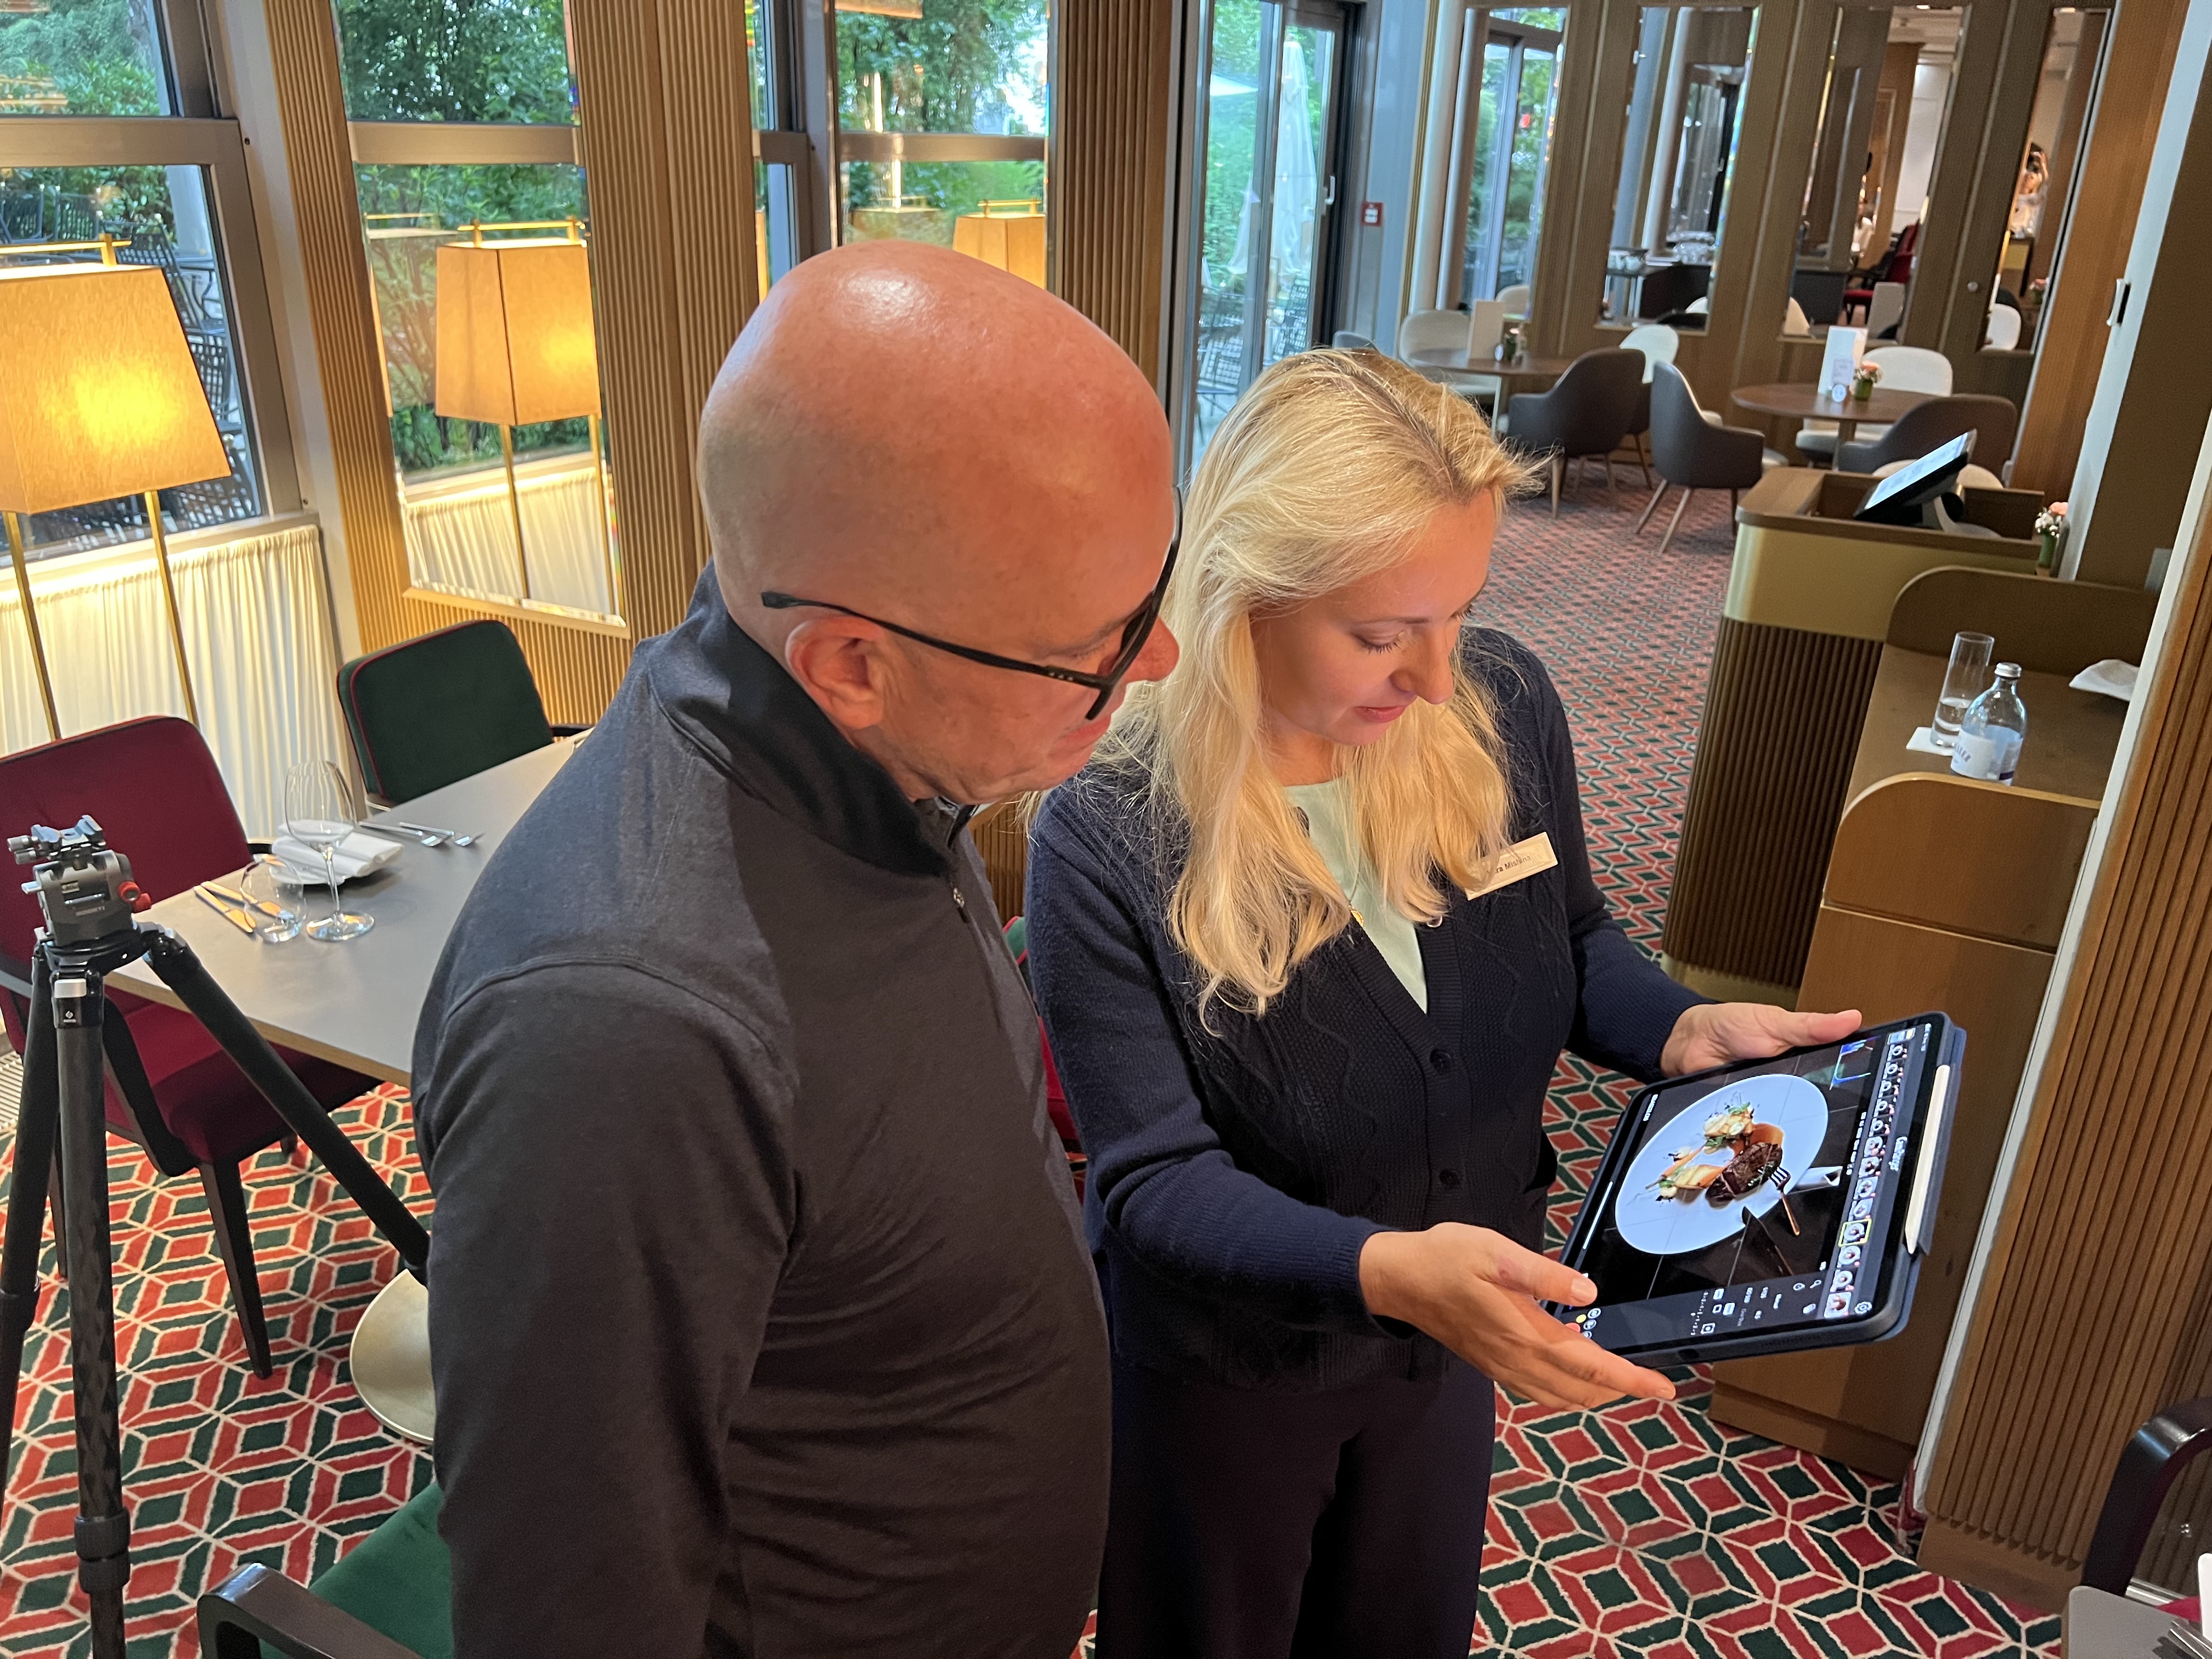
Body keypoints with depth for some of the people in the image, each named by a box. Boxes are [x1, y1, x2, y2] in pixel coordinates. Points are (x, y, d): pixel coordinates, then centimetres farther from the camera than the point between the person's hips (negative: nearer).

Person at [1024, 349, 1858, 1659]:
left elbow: (1570, 937, 1)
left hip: (1461, 1335, 5)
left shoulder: (1501, 705, -16)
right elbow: (1152, 1182, -27)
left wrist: (1688, 1032, -18)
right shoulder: (1109, 840, -30)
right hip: (1229, 1368, -4)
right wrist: (1386, 1269, -43)